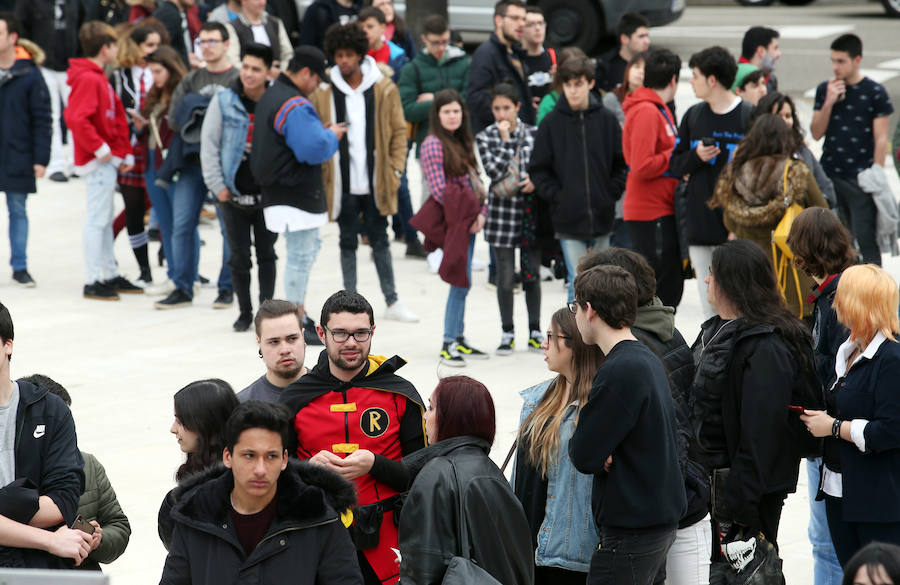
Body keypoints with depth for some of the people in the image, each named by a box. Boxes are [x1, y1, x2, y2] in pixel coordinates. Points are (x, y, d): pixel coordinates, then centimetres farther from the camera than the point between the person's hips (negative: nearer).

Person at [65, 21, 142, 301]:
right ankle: (93, 281, -3)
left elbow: (117, 118, 20)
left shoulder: (99, 78, 15)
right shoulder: (88, 79, -17)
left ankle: (111, 275, 22)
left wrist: (124, 153, 14)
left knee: (105, 220, 15)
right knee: (97, 220, -6)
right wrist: (100, 148, -21)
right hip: (98, 162, -10)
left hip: (108, 161, 10)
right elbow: (77, 118, -28)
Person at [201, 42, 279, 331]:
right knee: (239, 256, 7)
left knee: (266, 254, 8)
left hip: (268, 194, 0)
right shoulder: (224, 101, -4)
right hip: (234, 194, 0)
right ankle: (244, 311, 19)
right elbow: (209, 145, -1)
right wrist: (217, 185, -4)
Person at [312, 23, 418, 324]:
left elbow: (398, 131, 5)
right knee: (348, 241, 9)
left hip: (376, 180, 0)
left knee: (380, 239, 8)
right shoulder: (323, 92, -1)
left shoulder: (383, 88, 0)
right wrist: (321, 172, -2)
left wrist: (395, 169, -2)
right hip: (342, 182, 0)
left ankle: (392, 302, 15)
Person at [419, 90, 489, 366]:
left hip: (470, 222, 8)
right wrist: (466, 218, -12)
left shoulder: (463, 142, 14)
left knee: (462, 283, 11)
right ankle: (448, 345, -6)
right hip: (452, 222, -8)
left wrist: (481, 213, -1)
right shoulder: (433, 145, -10)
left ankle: (459, 339, 17)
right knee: (461, 282, -10)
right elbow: (438, 190, -15)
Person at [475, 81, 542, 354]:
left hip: (530, 208, 1)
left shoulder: (533, 134, 5)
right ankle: (507, 333, 12)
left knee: (532, 272, 6)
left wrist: (535, 183, -12)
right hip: (502, 210, -1)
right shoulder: (485, 137, 0)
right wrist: (506, 140, -11)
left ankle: (535, 332, 18)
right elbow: (494, 171, -14)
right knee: (506, 275, 1)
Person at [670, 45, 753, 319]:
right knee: (708, 304, 7)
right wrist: (696, 157, -7)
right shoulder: (693, 116, 10)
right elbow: (675, 165, 14)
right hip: (699, 225, 4)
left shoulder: (750, 117, -5)